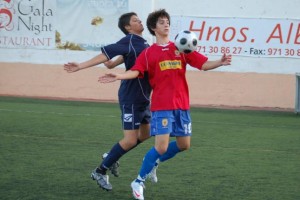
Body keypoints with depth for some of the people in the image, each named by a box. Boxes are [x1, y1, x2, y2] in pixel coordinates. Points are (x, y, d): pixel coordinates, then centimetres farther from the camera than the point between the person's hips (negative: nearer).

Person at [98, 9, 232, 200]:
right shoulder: (148, 53, 3)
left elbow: (203, 64, 4)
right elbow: (135, 71, -10)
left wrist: (220, 62, -14)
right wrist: (119, 76, -29)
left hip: (182, 105, 4)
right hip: (162, 106, -4)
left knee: (184, 145, 8)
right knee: (161, 147, -13)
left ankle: (153, 163, 32)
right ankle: (139, 182, 3)